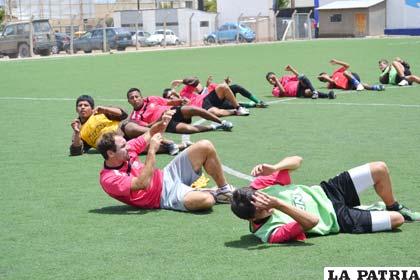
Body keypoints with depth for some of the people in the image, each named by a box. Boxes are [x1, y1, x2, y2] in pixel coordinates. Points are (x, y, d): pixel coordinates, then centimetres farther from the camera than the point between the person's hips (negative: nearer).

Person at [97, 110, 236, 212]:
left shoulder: (126, 149, -2)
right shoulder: (109, 179, -22)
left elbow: (150, 134, 11)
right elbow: (143, 183, -32)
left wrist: (162, 123, -13)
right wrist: (152, 150, -30)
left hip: (167, 175, 8)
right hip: (166, 196, -8)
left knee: (205, 146, -7)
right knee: (205, 200, -36)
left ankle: (224, 190, 11)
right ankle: (213, 195, 3)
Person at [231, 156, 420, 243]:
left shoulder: (259, 186, -20)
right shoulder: (271, 232, -34)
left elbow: (296, 160, -14)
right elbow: (312, 221, -43)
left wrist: (273, 168, -35)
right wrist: (279, 204, -52)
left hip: (324, 192, 6)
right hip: (337, 219, -5)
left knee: (380, 169, 1)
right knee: (396, 220, -8)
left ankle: (394, 207, 34)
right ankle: (396, 213, 34)